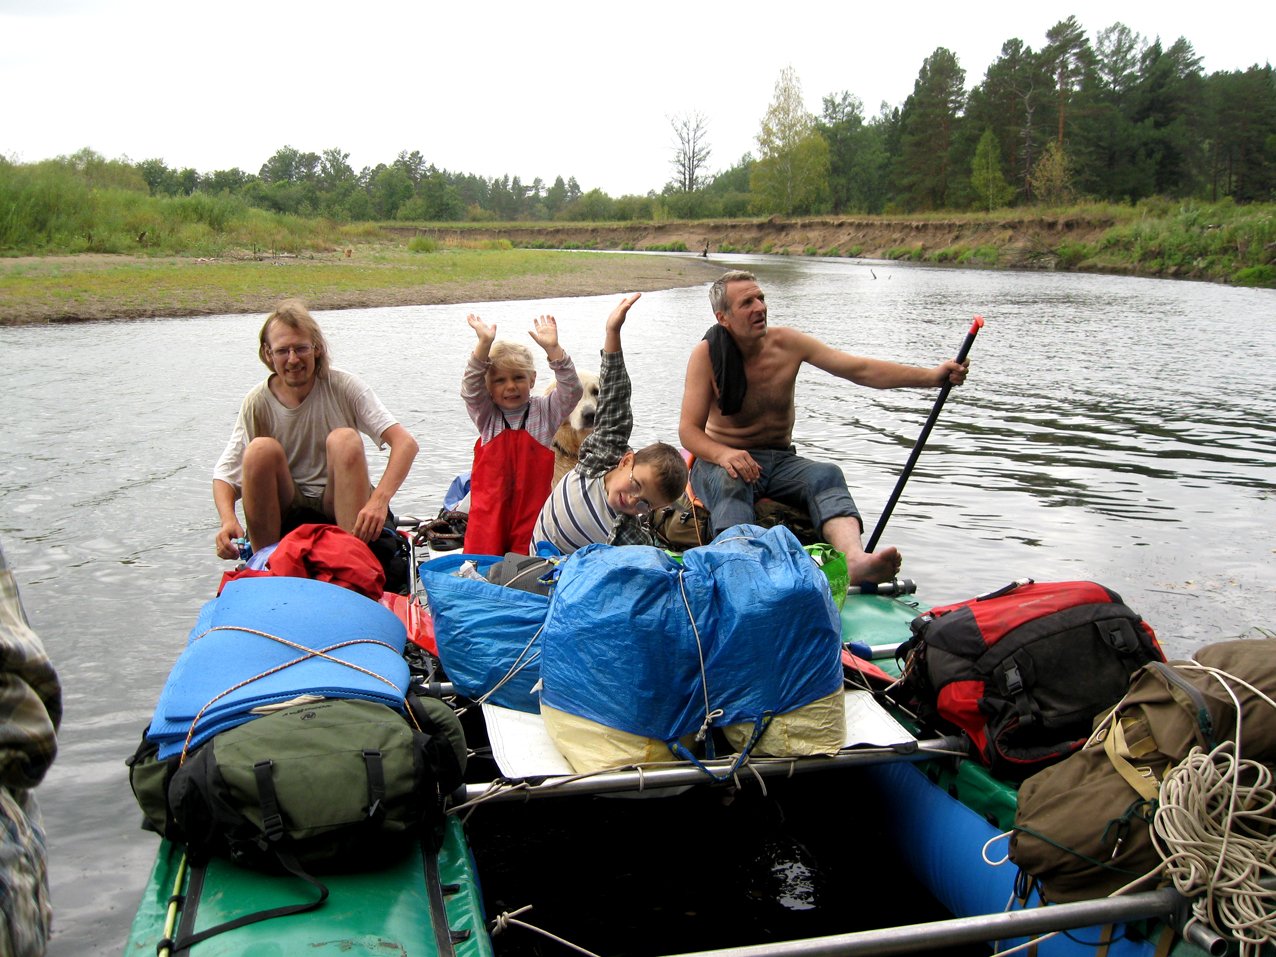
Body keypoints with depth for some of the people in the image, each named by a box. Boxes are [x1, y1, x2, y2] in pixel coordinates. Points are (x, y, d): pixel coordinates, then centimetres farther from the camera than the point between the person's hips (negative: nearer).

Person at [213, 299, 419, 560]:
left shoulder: (344, 387, -12)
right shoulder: (257, 404, -7)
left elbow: (406, 443, -22)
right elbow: (225, 474, -7)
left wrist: (379, 500, -39)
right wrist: (228, 520, -29)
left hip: (341, 504, -1)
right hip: (285, 512, 1)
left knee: (344, 439, -27)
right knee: (262, 449, -25)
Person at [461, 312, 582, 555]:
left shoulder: (544, 411, 4)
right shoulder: (486, 415, 5)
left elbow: (573, 391, -9)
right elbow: (470, 387, -10)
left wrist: (553, 349, -21)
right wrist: (485, 344, -24)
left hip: (532, 508, -1)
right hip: (489, 511, 1)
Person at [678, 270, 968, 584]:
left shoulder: (786, 343, -1)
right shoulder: (706, 354, -9)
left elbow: (859, 370, -7)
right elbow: (688, 430, -13)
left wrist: (931, 376, -19)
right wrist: (723, 453, -36)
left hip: (780, 461, 3)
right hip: (721, 462, -2)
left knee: (826, 474, -28)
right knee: (731, 483, -37)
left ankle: (854, 560, -54)